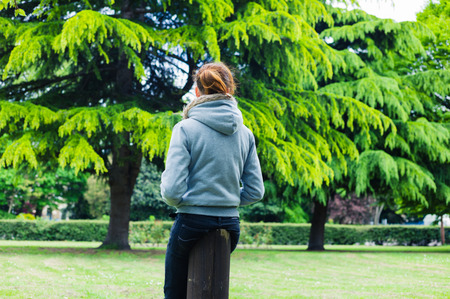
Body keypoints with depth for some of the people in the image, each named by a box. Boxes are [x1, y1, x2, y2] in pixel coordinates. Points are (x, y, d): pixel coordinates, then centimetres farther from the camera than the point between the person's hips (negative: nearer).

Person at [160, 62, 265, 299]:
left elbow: (172, 190, -16)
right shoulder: (245, 133, 2)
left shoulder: (186, 128, -11)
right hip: (230, 224, 4)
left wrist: (174, 200, 6)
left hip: (192, 223, -4)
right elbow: (255, 191, 3)